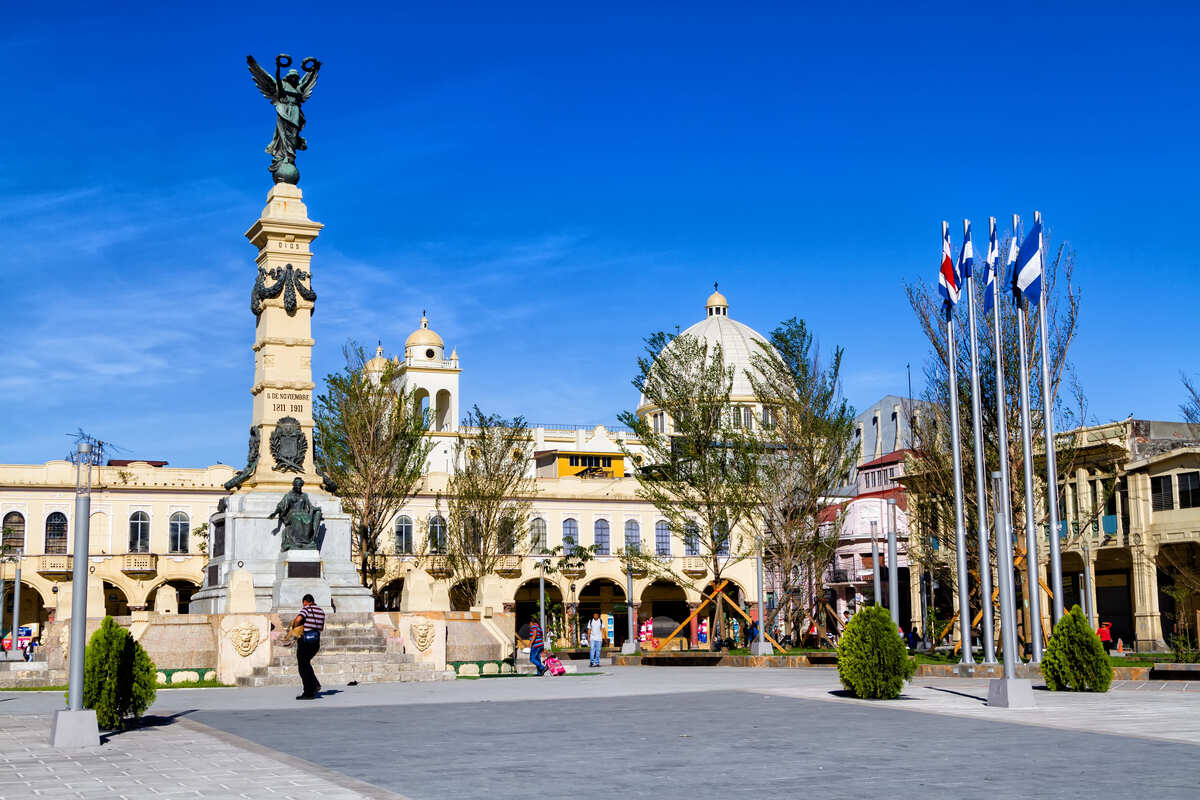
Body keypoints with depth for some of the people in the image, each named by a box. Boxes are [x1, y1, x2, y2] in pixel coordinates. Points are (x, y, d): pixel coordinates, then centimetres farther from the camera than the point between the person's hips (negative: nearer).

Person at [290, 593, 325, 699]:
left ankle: (308, 693, 3)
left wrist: (294, 626, -7)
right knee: (306, 664, 24)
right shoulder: (321, 611, 14)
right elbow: (322, 628, 22)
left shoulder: (306, 609, -8)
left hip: (305, 640, -7)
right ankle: (315, 685, 11)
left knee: (303, 667, 3)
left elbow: (298, 619, -26)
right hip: (316, 642, 7)